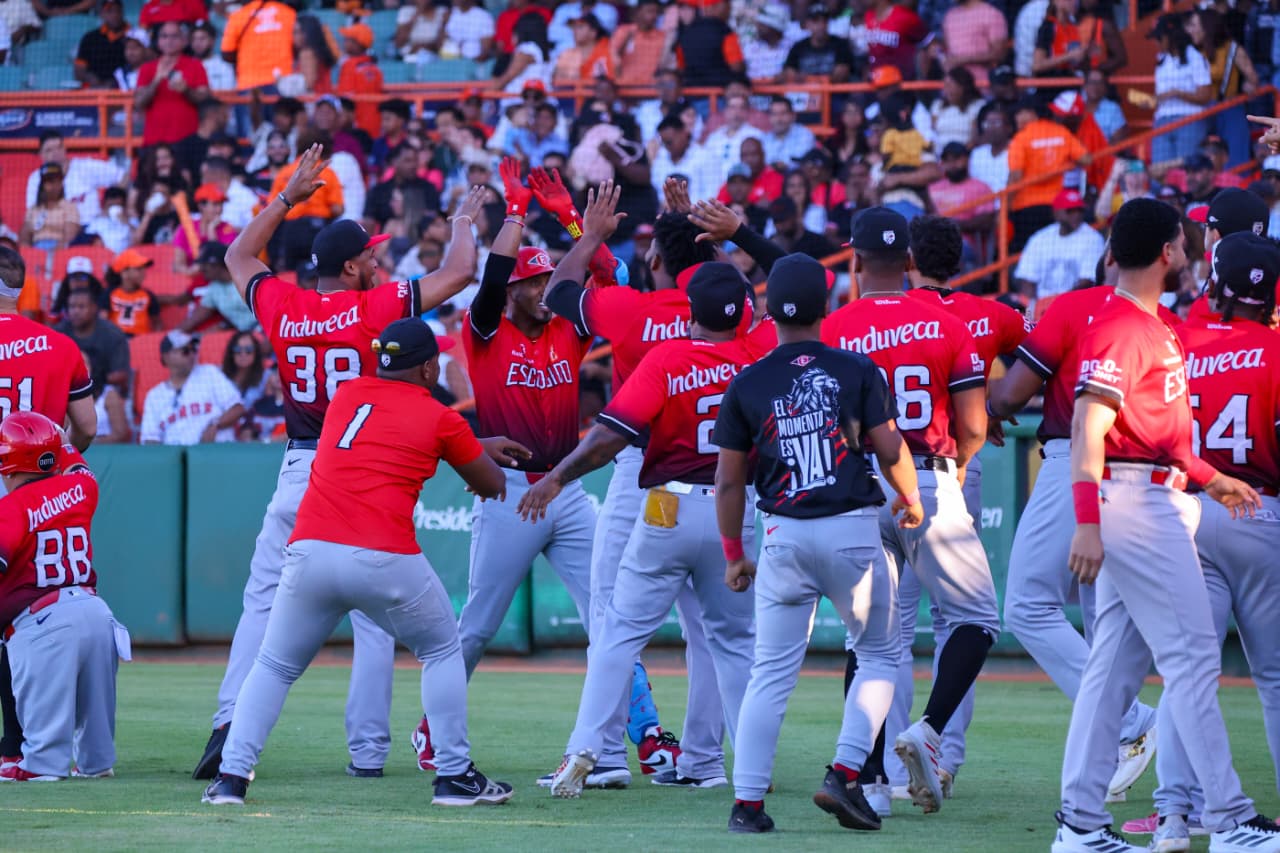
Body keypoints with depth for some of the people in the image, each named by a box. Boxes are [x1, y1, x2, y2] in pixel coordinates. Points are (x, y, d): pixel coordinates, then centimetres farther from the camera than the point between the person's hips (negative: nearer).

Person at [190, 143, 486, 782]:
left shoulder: (282, 307, 2)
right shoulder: (377, 307, -8)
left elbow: (238, 257, 22)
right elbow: (459, 273, -5)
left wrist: (287, 198, 24)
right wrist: (463, 222, 14)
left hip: (299, 474, 3)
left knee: (263, 603, 7)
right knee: (374, 617, 3)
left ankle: (229, 727, -6)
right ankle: (367, 749, 1)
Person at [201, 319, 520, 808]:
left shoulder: (347, 395, 19)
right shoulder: (440, 419, 7)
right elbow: (492, 486, 18)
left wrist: (481, 448, 46)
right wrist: (482, 459, 43)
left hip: (310, 551, 3)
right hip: (385, 560, -3)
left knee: (275, 667, 15)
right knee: (442, 652, 19)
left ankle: (231, 777, 1)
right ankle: (455, 776, 15)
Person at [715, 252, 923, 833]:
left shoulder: (747, 385, 1)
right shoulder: (855, 370, -3)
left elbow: (729, 480, 4)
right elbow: (890, 450, -3)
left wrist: (733, 555, 15)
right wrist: (910, 499, 17)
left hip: (785, 537, 2)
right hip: (854, 531, -1)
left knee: (772, 671, 6)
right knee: (879, 655, 14)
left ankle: (748, 801, -1)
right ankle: (845, 775, -1)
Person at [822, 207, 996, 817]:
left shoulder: (832, 332, -1)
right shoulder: (947, 326, -1)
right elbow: (973, 429, -2)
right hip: (932, 486, -1)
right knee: (975, 617, 9)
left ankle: (867, 777, 7)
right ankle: (929, 729, -13)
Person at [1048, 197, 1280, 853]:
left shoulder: (1154, 324, 17)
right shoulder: (1119, 327, -15)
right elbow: (1089, 428, -22)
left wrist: (1209, 478, 27)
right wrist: (1088, 523, -28)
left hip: (1160, 499, 10)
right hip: (1136, 500, -10)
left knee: (1116, 665, 9)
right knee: (1193, 656, -8)